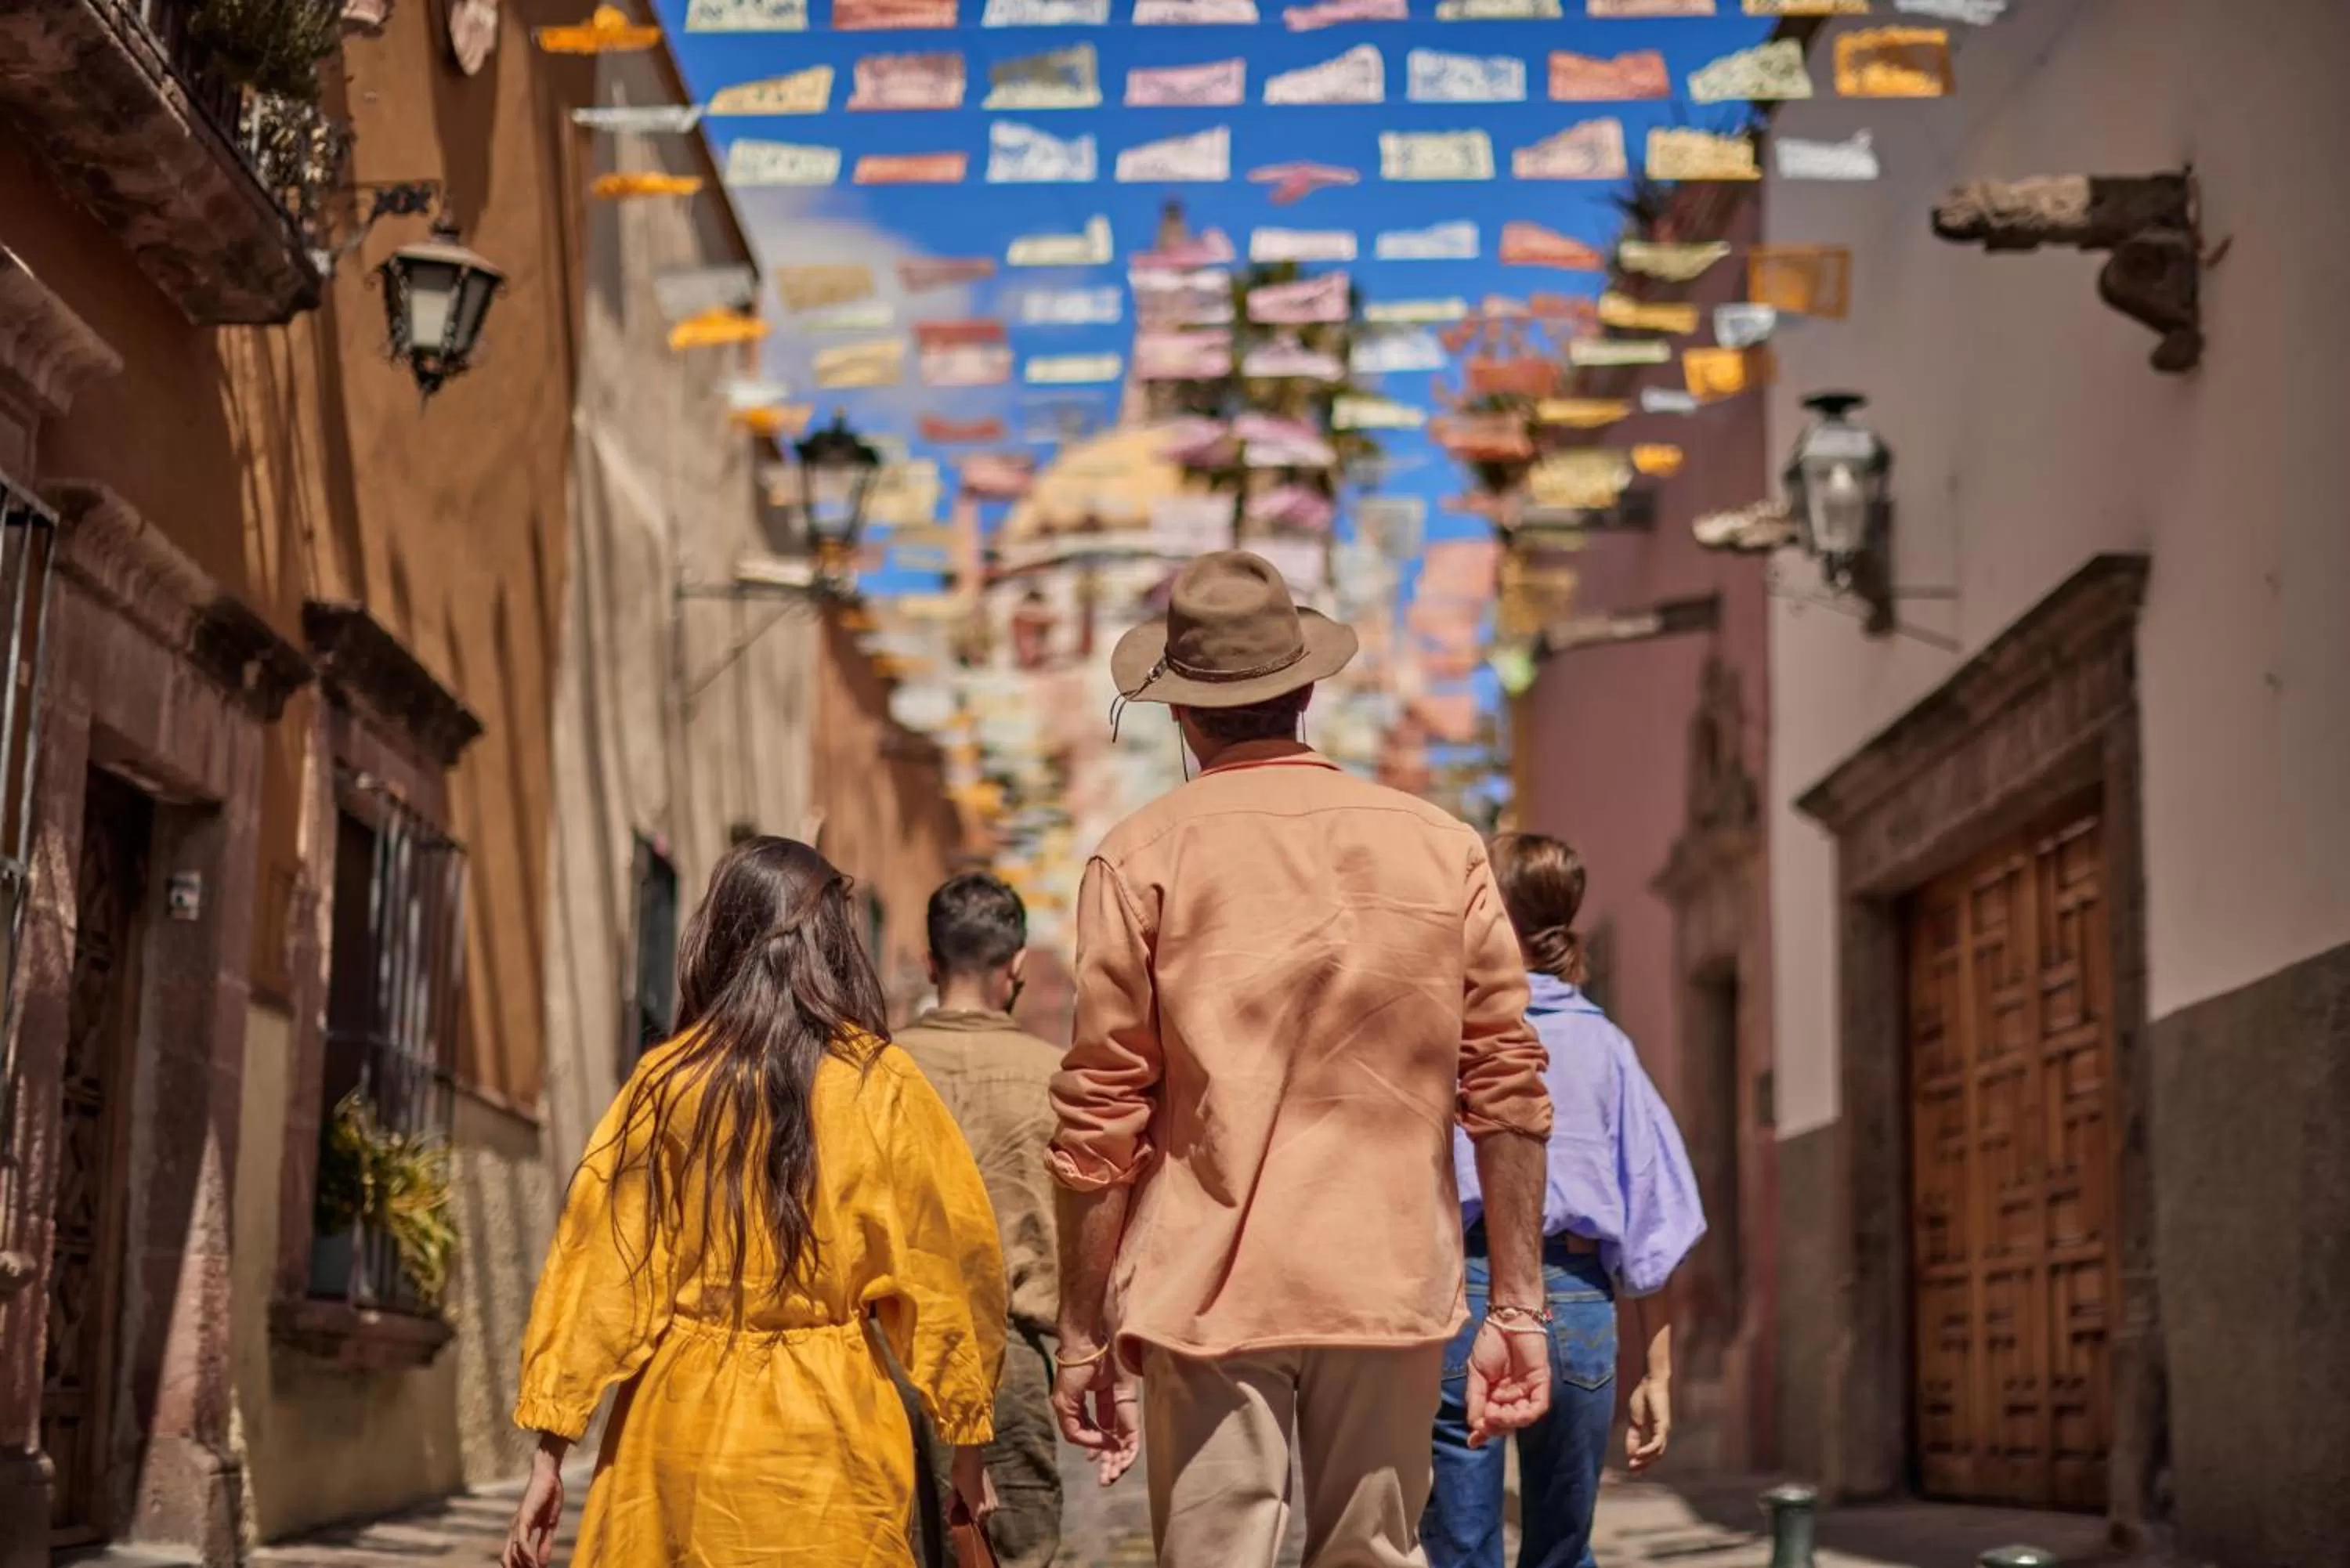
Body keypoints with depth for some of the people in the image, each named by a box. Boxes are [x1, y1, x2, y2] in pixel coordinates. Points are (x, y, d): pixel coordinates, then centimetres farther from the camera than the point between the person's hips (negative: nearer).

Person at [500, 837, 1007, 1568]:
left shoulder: (666, 1081, 0)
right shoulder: (882, 1086, -3)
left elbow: (599, 1264, 0)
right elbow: (944, 1268, 0)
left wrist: (549, 1454, 4)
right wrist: (967, 1443, 10)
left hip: (680, 1424, 2)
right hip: (825, 1433, -2)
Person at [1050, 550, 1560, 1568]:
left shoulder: (1143, 860, -2)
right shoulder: (1442, 848, 5)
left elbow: (1099, 1121, -3)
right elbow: (1508, 1093, 3)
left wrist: (1082, 1334, 3)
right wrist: (1517, 1304, 8)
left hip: (1210, 1291, -2)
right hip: (1393, 1290, 3)